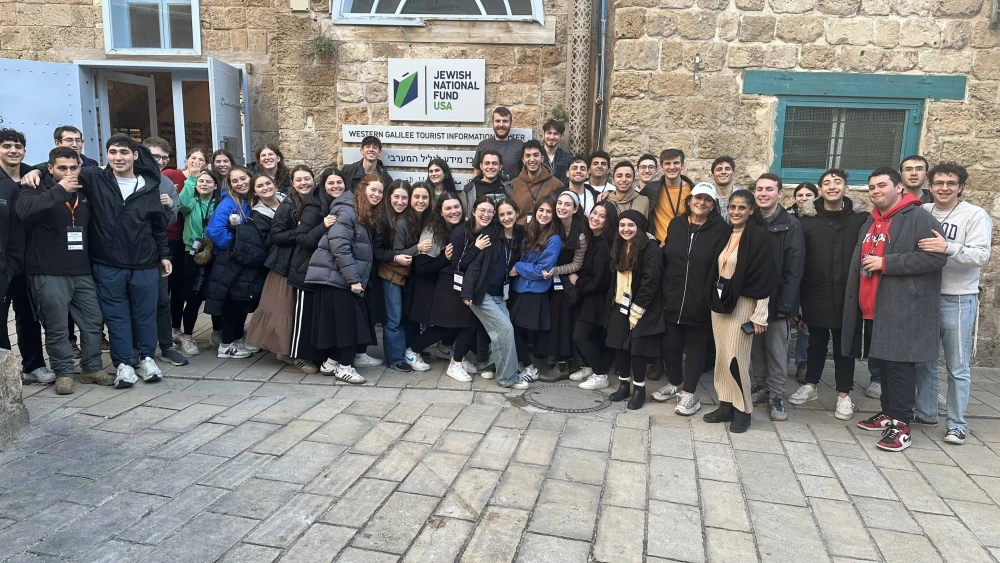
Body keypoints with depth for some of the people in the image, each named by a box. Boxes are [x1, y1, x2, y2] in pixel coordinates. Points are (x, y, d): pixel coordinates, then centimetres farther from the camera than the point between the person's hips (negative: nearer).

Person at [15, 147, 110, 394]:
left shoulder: (84, 191, 11)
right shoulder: (36, 189, -3)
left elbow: (92, 226, 18)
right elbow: (24, 209, -26)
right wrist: (59, 190, -26)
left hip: (82, 271, 5)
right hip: (49, 273, -5)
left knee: (94, 321, 8)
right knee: (57, 327, 1)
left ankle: (92, 369, 21)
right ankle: (63, 373, 14)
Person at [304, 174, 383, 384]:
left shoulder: (366, 215, 14)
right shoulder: (347, 211, -16)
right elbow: (339, 246, -23)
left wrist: (357, 278, 11)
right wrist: (353, 279, -24)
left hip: (346, 277, 9)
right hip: (335, 276, -9)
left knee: (349, 320, 10)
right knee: (347, 320, -5)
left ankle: (332, 362, 21)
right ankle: (344, 366, 5)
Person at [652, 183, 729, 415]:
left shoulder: (721, 229, -5)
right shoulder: (676, 224, 7)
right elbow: (665, 259, 10)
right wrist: (663, 291, 5)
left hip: (700, 300, -4)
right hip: (672, 298, 4)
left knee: (696, 346, 8)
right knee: (670, 343, 13)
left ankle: (689, 392, 19)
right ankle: (674, 383, 33)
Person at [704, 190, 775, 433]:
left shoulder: (760, 236, -10)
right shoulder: (725, 234, 10)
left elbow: (764, 278, -13)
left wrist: (759, 315, -16)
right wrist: (715, 300, 13)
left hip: (742, 304, -7)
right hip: (720, 302, 7)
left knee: (735, 358, -6)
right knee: (722, 356, 9)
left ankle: (743, 410, 8)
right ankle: (726, 405, 19)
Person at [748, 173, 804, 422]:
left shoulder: (791, 225, -6)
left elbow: (794, 269, -10)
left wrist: (785, 304, -15)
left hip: (777, 299, -3)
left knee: (777, 350, 5)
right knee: (756, 347, 13)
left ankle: (776, 395, 17)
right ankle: (760, 386, 28)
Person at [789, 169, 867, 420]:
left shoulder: (860, 217, -3)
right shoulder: (807, 218, -2)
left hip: (847, 295, 0)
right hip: (815, 294, 1)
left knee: (844, 345, 11)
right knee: (816, 342, 15)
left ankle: (844, 395, 23)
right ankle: (810, 385, 31)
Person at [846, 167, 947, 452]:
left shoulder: (919, 218, -8)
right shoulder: (871, 222, 19)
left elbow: (937, 256, -18)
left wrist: (885, 263, -19)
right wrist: (857, 300, 18)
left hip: (903, 309, -8)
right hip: (872, 308, 8)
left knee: (899, 365, -6)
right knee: (884, 363, 15)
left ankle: (900, 424, 1)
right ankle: (888, 414, 25)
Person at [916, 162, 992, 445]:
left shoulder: (975, 215, -6)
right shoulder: (922, 213, 5)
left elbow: (982, 255, -16)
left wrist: (949, 247, -31)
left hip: (958, 301, -4)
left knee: (957, 367, 3)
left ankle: (956, 424, 14)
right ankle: (925, 411, 30)